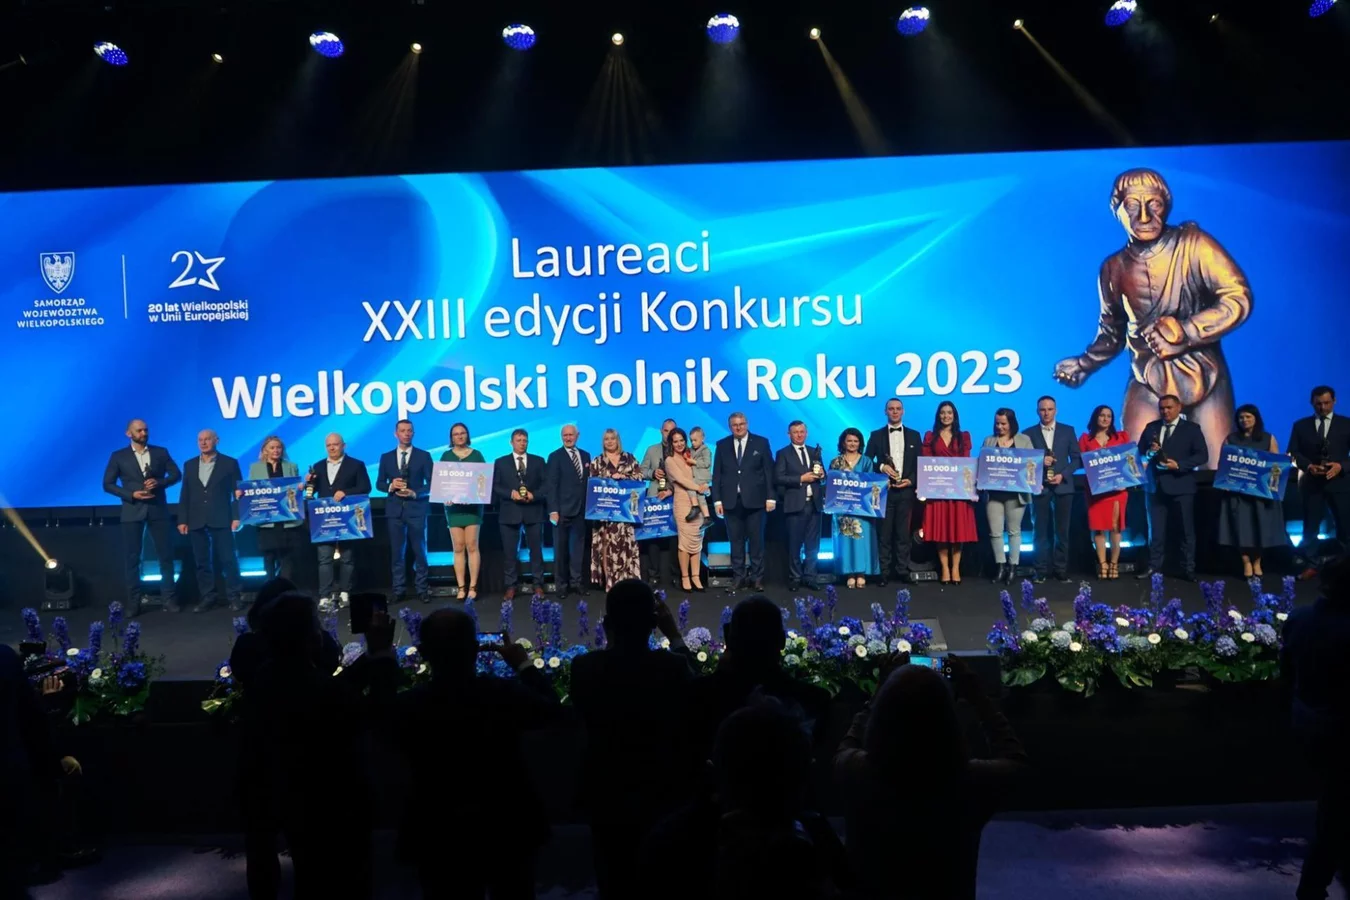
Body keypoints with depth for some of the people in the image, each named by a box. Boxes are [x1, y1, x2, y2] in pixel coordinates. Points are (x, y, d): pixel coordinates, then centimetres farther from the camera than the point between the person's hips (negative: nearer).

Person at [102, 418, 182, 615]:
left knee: (166, 555, 2)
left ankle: (169, 598, 10)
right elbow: (108, 484, 1)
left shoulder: (160, 452, 7)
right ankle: (133, 602, 8)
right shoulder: (118, 456, 4)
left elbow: (176, 474, 4)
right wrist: (131, 494, -12)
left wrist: (159, 482, -14)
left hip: (158, 510, 1)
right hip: (132, 511, -1)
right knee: (132, 558, 2)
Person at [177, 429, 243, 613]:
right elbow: (185, 495, 11)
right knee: (202, 561, 6)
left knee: (228, 559, -3)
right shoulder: (189, 465, 13)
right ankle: (207, 597, 12)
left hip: (221, 520, -3)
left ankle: (235, 596, 5)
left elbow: (237, 491, -1)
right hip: (197, 521, 4)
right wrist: (182, 520, 4)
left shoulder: (229, 463, 2)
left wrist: (237, 516, -9)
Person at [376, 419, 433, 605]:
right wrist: (391, 486, -10)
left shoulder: (424, 456, 4)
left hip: (416, 509, -2)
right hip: (395, 509, 2)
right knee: (397, 552, 3)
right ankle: (399, 590, 9)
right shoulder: (386, 457, 11)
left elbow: (431, 484, 0)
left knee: (419, 551, 1)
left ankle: (422, 589, 8)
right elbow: (379, 483, 11)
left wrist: (415, 493, -15)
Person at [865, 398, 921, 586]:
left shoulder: (914, 435, 10)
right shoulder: (876, 435, 7)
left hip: (906, 491, 1)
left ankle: (903, 570, 11)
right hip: (884, 490, -1)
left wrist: (911, 480, -7)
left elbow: (920, 463, 8)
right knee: (884, 533, 1)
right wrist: (881, 467, -13)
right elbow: (867, 461, 5)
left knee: (904, 532, 5)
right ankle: (884, 572, 6)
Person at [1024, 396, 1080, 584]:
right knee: (1041, 531, 2)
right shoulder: (1028, 433, 5)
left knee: (1061, 531, 5)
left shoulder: (1068, 431, 8)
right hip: (1040, 487, -1)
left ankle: (1061, 570, 12)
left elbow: (1077, 459, 6)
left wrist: (1063, 474, -9)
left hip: (1063, 486, 1)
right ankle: (1041, 571, 7)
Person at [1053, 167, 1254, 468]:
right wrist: (1084, 365, 4)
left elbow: (1239, 299, -13)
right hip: (1148, 381, 2)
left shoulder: (1193, 244, -8)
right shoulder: (1113, 268, 2)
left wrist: (1185, 332, -21)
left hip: (1205, 376, -2)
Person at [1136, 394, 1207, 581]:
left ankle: (1188, 569, 9)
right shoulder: (1151, 427, 11)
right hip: (1156, 485, 3)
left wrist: (1179, 465, -18)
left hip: (1181, 485, -3)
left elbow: (1202, 455, -6)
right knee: (1156, 529, 5)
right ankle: (1154, 567, 8)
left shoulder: (1191, 428, 2)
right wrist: (1149, 452, -13)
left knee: (1187, 529, 3)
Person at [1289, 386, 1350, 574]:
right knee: (1310, 526, 3)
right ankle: (1310, 565, 8)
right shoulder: (1300, 425, 8)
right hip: (1311, 483, 0)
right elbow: (1293, 453, 4)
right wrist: (1309, 466, -13)